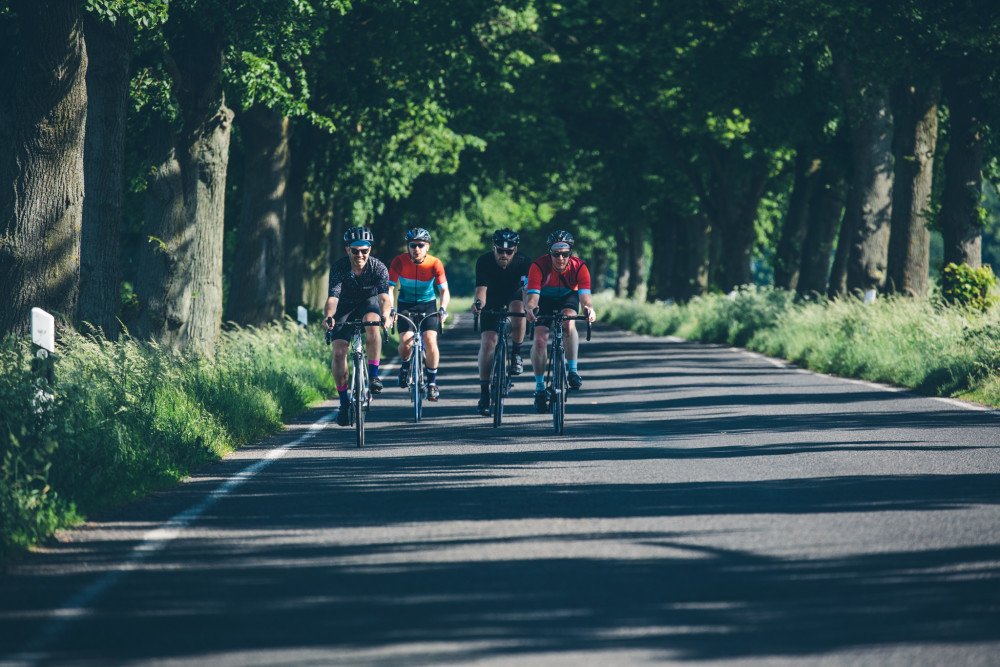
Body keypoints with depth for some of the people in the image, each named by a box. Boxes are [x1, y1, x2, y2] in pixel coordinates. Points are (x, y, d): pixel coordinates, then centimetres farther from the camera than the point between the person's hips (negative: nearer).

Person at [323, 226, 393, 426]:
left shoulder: (378, 268, -27)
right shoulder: (338, 268, -26)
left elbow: (384, 296, -39)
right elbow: (333, 296, -37)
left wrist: (386, 315, -61)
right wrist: (328, 316, -58)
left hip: (369, 303, -1)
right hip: (345, 307, 1)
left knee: (372, 323, -36)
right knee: (339, 352, -13)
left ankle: (373, 375, -25)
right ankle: (344, 401, 1)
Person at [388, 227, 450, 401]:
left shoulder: (435, 264, -18)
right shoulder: (399, 262, -19)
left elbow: (444, 290, -17)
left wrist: (443, 308, -35)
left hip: (427, 305, 0)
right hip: (405, 304, 0)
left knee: (430, 341, -20)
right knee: (406, 342, -19)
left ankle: (432, 382, -3)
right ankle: (405, 365, 16)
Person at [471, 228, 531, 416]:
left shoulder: (523, 262, -26)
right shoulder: (484, 262, -27)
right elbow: (481, 288, -38)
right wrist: (479, 302, -60)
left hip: (514, 295, 0)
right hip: (493, 301, 0)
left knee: (518, 308, -35)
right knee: (488, 342, -16)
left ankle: (516, 354, -14)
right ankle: (484, 392, -9)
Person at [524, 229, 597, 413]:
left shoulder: (579, 267, -30)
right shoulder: (539, 266, -32)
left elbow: (584, 295, -39)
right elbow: (532, 295, -40)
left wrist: (589, 309, -62)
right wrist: (530, 308, -63)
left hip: (568, 297, 0)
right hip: (545, 299, 0)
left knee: (569, 323, -33)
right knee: (539, 339, -17)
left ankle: (573, 370, -19)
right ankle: (539, 388, -3)